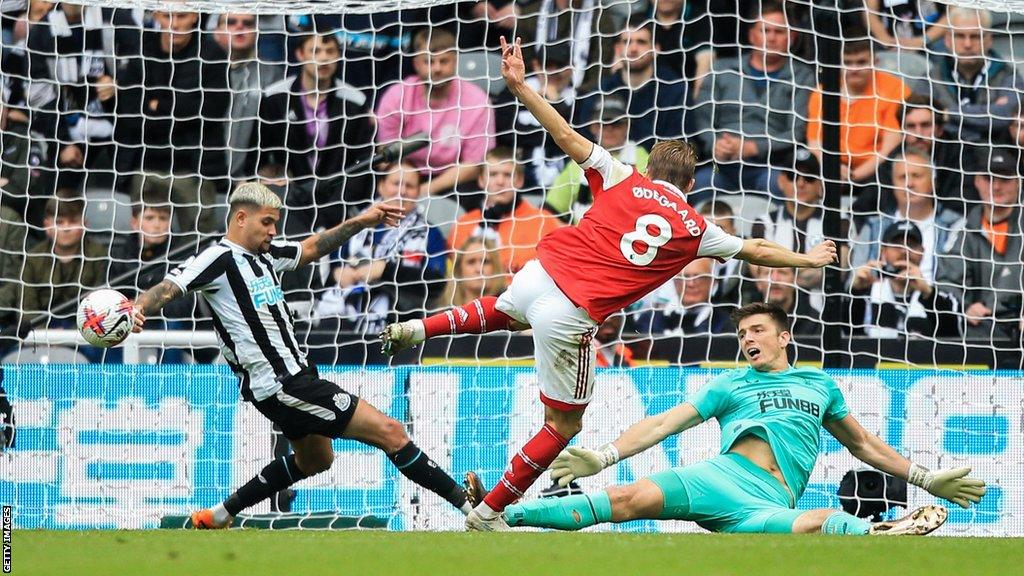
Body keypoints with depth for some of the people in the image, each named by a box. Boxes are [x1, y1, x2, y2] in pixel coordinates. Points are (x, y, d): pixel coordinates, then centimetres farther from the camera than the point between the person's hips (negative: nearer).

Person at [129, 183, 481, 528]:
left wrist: (360, 222, 22)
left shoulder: (265, 253, 11)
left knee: (314, 461, 33)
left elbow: (311, 249, 26)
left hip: (293, 377, 11)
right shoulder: (220, 259, -14)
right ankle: (469, 505, -7)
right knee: (389, 432, -11)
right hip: (280, 385, -11)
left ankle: (219, 516, 37)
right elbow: (168, 289, -22)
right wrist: (137, 310, -42)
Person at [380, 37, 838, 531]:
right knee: (563, 426, 12)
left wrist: (519, 85, 7)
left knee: (506, 311, 43)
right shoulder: (695, 229, 9)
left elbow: (566, 135, 3)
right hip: (571, 318, -4)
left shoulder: (622, 180, 8)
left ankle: (420, 328, 27)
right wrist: (807, 258, 40)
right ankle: (488, 513, 13)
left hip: (540, 272, 4)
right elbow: (756, 251, 23)